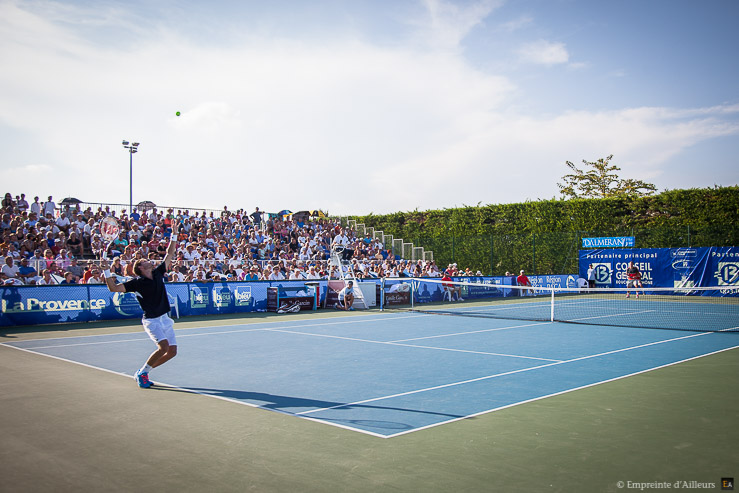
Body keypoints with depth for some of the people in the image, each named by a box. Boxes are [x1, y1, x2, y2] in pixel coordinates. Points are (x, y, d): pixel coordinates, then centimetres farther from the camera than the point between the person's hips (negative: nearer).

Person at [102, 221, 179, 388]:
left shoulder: (158, 273, 9)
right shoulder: (137, 282, -6)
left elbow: (170, 254, 15)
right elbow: (113, 288, -11)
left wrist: (174, 235, 12)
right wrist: (107, 271, -20)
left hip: (165, 318, 7)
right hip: (151, 320, -6)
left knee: (172, 351, 3)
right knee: (163, 346, -24)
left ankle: (143, 372, 17)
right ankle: (141, 373, -5)